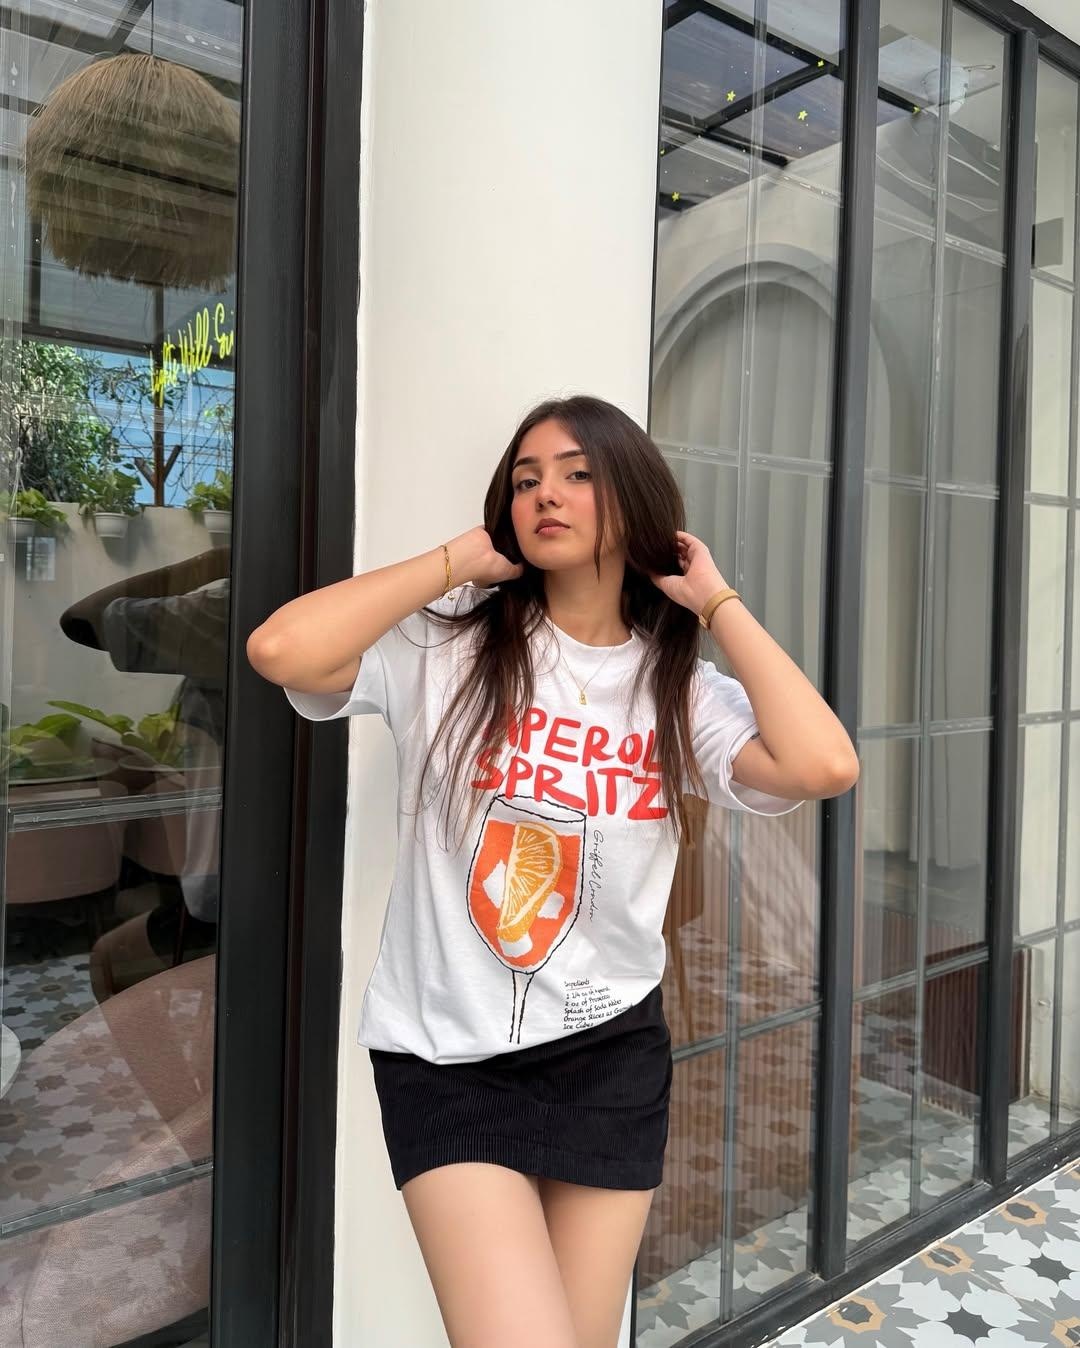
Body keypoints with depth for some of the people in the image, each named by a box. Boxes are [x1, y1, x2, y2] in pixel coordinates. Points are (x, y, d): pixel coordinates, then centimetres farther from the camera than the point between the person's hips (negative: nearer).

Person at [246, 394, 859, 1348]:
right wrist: (460, 558, -13)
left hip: (612, 1053, 3)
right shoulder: (447, 645, -7)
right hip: (447, 1058, -2)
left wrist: (715, 601, -9)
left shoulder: (683, 689, -2)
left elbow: (824, 766, -20)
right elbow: (282, 651, -24)